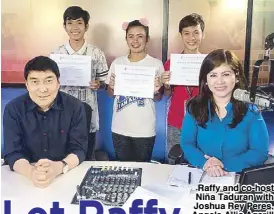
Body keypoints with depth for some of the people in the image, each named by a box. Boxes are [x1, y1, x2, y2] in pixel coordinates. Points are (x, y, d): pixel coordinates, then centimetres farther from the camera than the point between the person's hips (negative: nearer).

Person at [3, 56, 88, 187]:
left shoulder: (75, 107, -5)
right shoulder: (13, 109, -4)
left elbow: (79, 149, -9)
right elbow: (12, 153, -10)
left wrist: (59, 167, -30)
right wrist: (30, 171, -31)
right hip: (25, 179, 0)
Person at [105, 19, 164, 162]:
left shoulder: (156, 64, -5)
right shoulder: (117, 62, 2)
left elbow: (158, 98, 2)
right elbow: (110, 94, 10)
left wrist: (156, 91, -18)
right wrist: (111, 87, -11)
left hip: (145, 129, -2)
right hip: (120, 128, 2)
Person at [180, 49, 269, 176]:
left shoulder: (250, 111, -1)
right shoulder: (195, 108, 2)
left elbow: (260, 152, -5)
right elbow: (187, 143, -1)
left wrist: (226, 165, -18)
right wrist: (204, 163, -20)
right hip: (200, 177, 1)